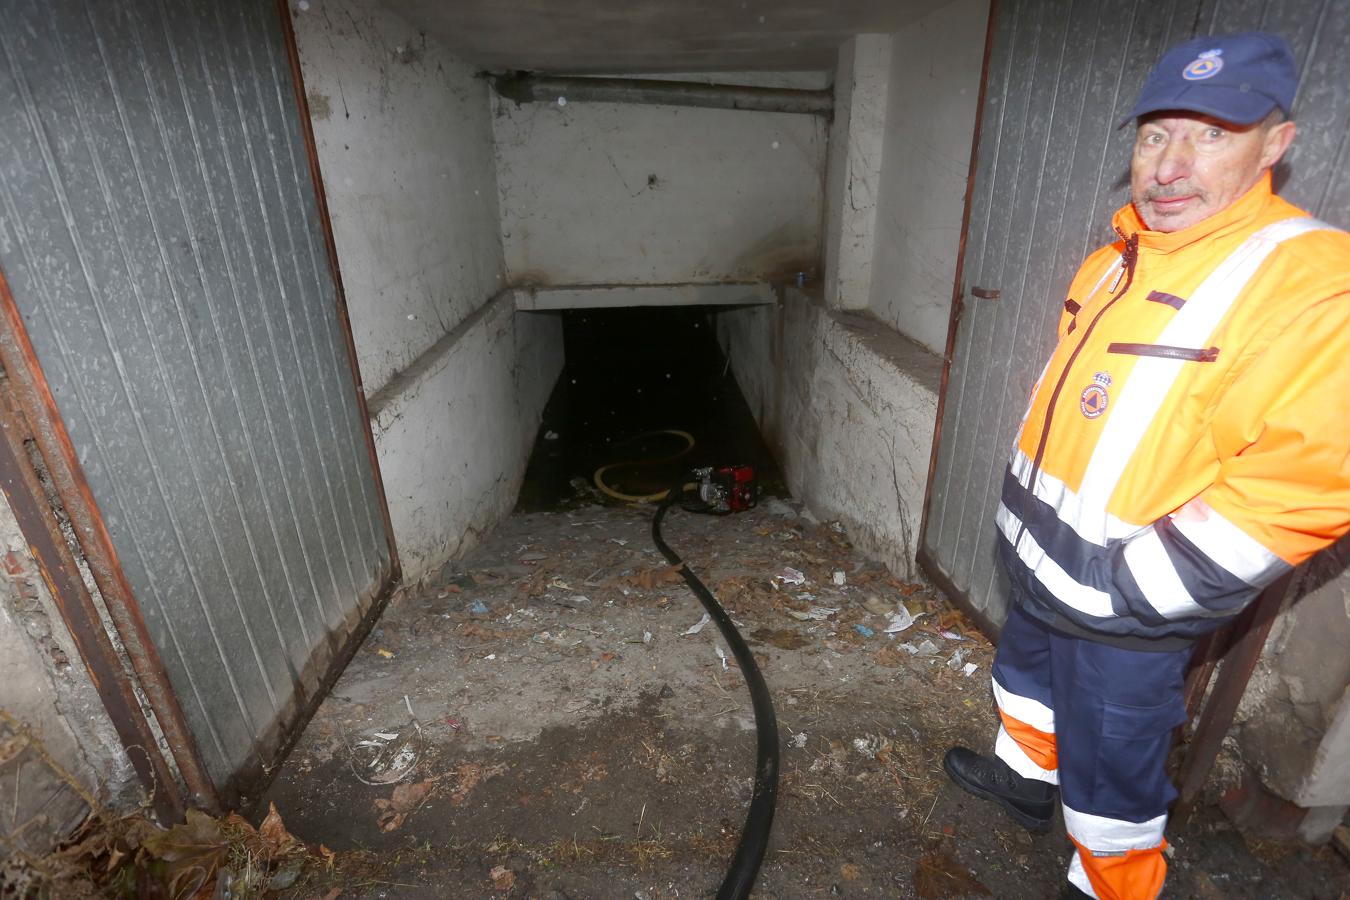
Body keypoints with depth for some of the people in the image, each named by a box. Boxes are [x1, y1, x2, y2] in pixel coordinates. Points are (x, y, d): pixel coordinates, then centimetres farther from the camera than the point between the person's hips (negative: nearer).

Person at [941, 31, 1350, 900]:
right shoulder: (1115, 262, 4)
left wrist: (1118, 587, -24)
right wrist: (1032, 532, 14)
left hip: (1128, 615, -8)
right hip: (1046, 573, 8)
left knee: (1111, 770, 13)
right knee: (1027, 680, 30)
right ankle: (1026, 779, 58)